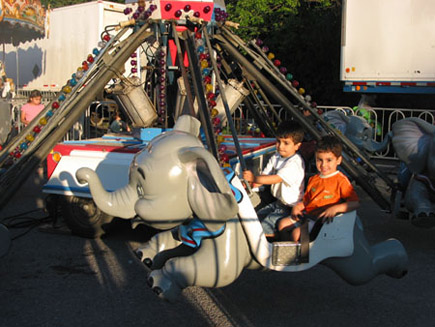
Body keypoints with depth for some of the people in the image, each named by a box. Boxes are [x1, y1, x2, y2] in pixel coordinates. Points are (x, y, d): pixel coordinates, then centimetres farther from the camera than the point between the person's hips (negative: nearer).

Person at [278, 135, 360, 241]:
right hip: (306, 216, 8)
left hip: (322, 220, -8)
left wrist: (335, 208, -31)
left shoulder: (341, 180, -9)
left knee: (297, 233, -25)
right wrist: (297, 207, 0)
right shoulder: (313, 179, 15)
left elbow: (355, 203, -18)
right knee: (282, 224, 2)